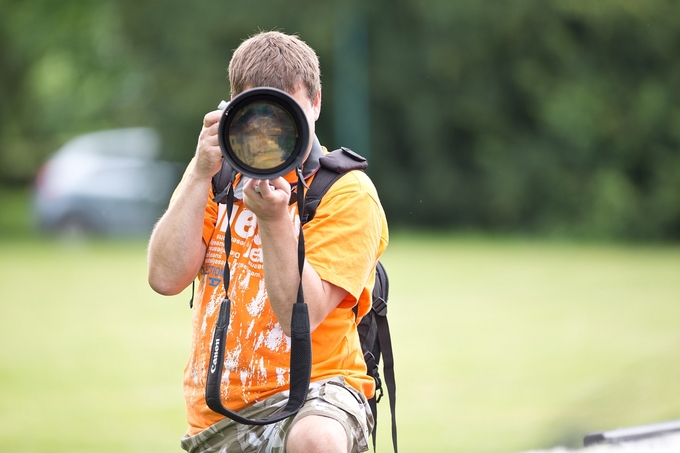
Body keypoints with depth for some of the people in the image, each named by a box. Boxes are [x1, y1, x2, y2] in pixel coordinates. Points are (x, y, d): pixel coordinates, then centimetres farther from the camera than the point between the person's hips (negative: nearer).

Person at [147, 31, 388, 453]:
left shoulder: (347, 193, -7)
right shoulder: (219, 172, 7)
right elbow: (166, 279, -7)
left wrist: (274, 219, -27)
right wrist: (201, 175, -14)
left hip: (311, 390, -4)